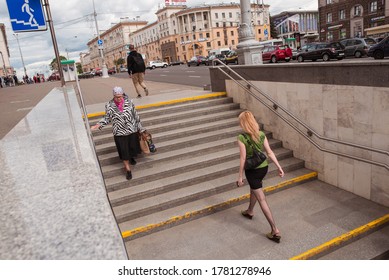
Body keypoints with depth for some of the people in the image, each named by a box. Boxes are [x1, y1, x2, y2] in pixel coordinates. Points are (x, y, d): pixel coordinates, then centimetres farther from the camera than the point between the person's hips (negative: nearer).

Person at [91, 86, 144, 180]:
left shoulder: (129, 102, -8)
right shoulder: (109, 105, -10)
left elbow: (135, 115, 0)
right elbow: (107, 118, 1)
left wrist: (140, 128, 5)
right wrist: (97, 125, -13)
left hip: (132, 130, 2)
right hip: (119, 133, -1)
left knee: (133, 147, 19)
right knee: (124, 151, 4)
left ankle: (131, 157, 54)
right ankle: (128, 169, 21)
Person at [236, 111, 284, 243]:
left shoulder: (241, 138, -20)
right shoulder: (261, 134, -4)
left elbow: (243, 158, -18)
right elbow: (270, 152, -4)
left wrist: (240, 176, -9)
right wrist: (279, 167, 3)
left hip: (252, 170, -7)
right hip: (264, 167, 7)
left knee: (262, 200, 0)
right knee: (253, 189, 31)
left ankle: (275, 230, 1)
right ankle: (250, 211, 54)